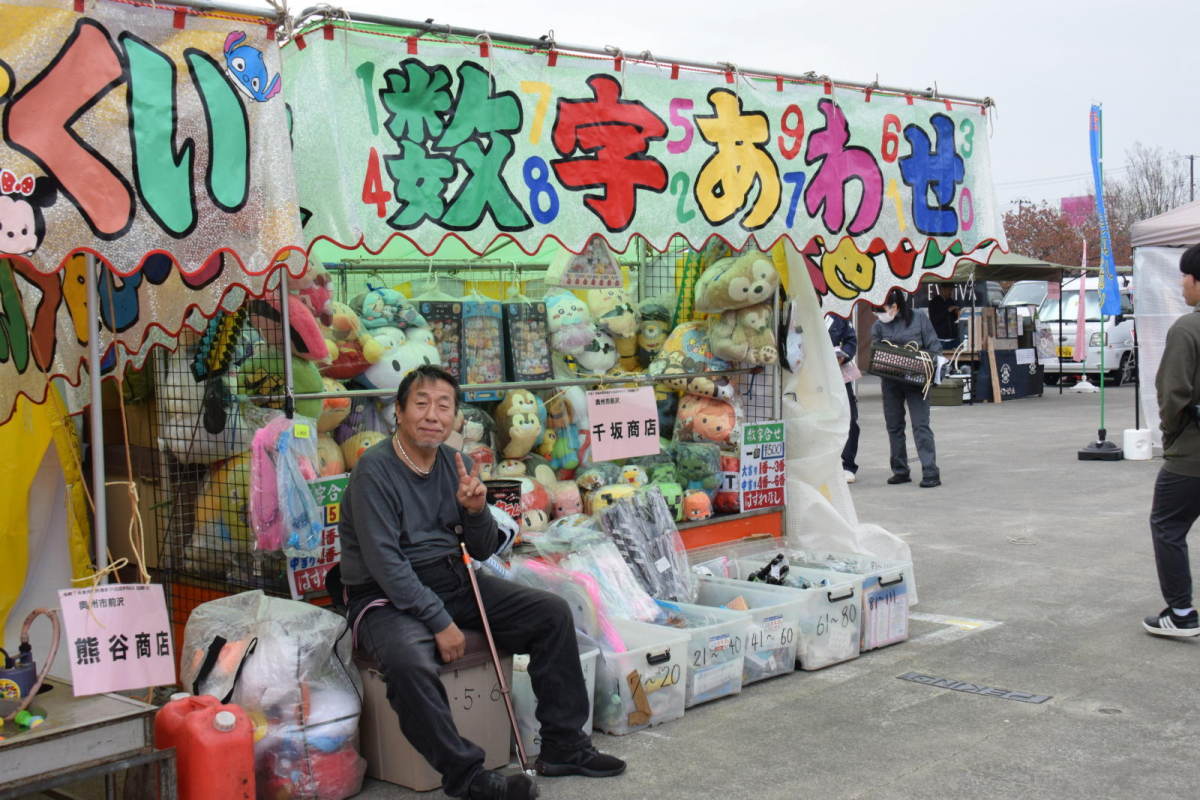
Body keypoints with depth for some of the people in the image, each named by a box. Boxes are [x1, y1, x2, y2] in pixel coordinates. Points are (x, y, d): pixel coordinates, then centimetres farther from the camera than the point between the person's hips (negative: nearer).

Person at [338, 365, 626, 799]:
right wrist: (440, 621, -23)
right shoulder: (375, 470, -14)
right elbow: (384, 562, -20)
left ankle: (563, 747, 5)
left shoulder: (456, 466, 6)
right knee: (410, 664, -38)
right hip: (388, 596, -7)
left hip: (454, 580, 7)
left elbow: (484, 550, 9)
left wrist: (476, 511, -13)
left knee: (553, 613, -3)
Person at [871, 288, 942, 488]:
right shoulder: (879, 325, 4)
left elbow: (934, 345, 0)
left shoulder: (919, 317, -3)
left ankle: (931, 473, -9)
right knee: (894, 426, 8)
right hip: (890, 382, 4)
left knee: (921, 424, -9)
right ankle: (900, 471, 19)